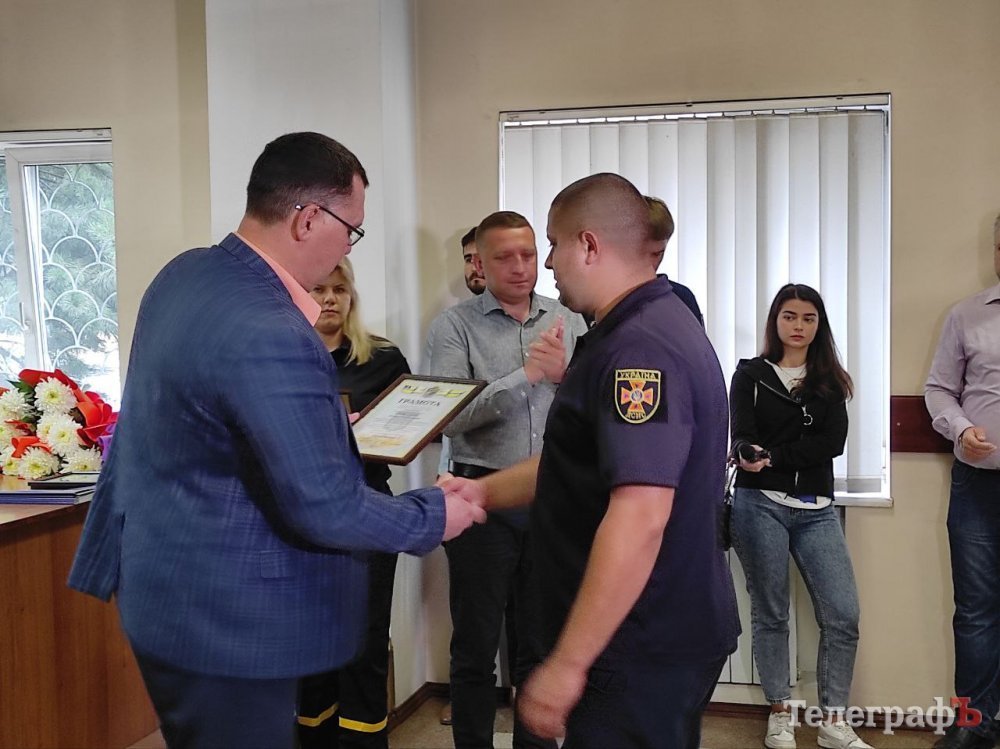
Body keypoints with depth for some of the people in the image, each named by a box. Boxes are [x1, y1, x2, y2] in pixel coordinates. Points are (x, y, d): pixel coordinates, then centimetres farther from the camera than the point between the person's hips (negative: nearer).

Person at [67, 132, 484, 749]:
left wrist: (319, 420, 20)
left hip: (161, 586, 10)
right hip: (227, 623, -9)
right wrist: (434, 518, -11)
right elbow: (324, 509, -26)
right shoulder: (270, 338, -29)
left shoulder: (181, 275, 1)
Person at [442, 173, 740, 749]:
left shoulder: (638, 349, -23)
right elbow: (593, 462, 19)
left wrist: (568, 664, -28)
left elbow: (639, 519, -31)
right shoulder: (659, 323, 12)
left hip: (646, 652, -10)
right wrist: (486, 491, 14)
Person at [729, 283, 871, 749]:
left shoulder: (830, 381, 12)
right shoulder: (750, 374, 5)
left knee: (843, 615, -3)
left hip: (817, 510, 3)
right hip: (761, 505, -2)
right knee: (770, 614, 5)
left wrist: (774, 457, -15)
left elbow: (833, 442, -3)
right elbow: (741, 437, -7)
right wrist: (746, 454, -31)